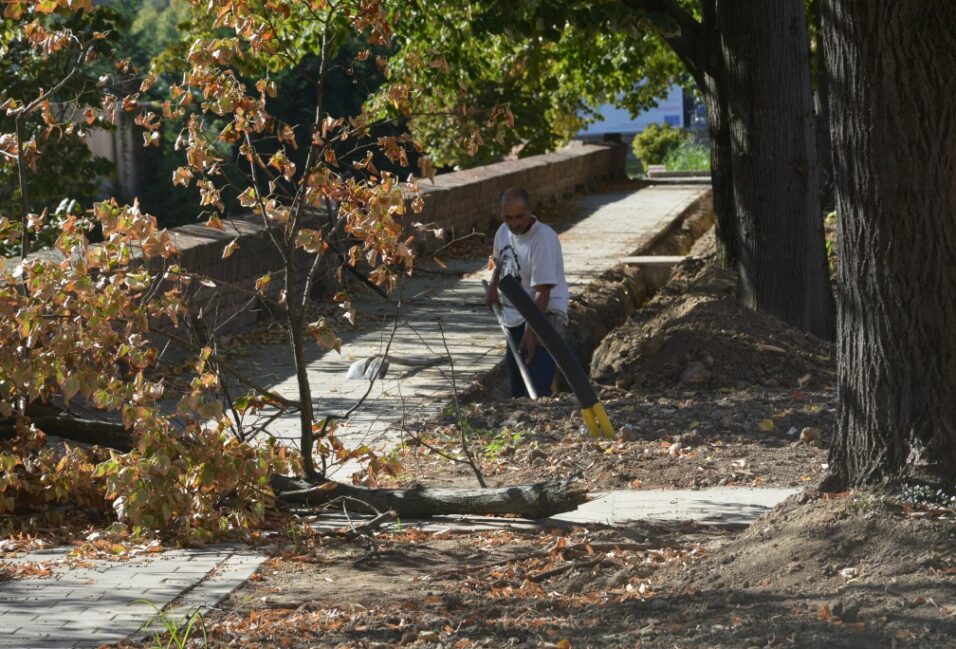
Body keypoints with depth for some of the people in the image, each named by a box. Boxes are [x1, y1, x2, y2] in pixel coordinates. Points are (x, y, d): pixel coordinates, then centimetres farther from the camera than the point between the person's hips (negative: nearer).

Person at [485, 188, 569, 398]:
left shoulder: (543, 239, -24)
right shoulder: (504, 231, 1)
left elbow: (543, 292, -27)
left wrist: (531, 331, -30)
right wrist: (493, 289, 16)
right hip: (515, 318, 8)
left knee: (536, 388, -20)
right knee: (517, 387, 15)